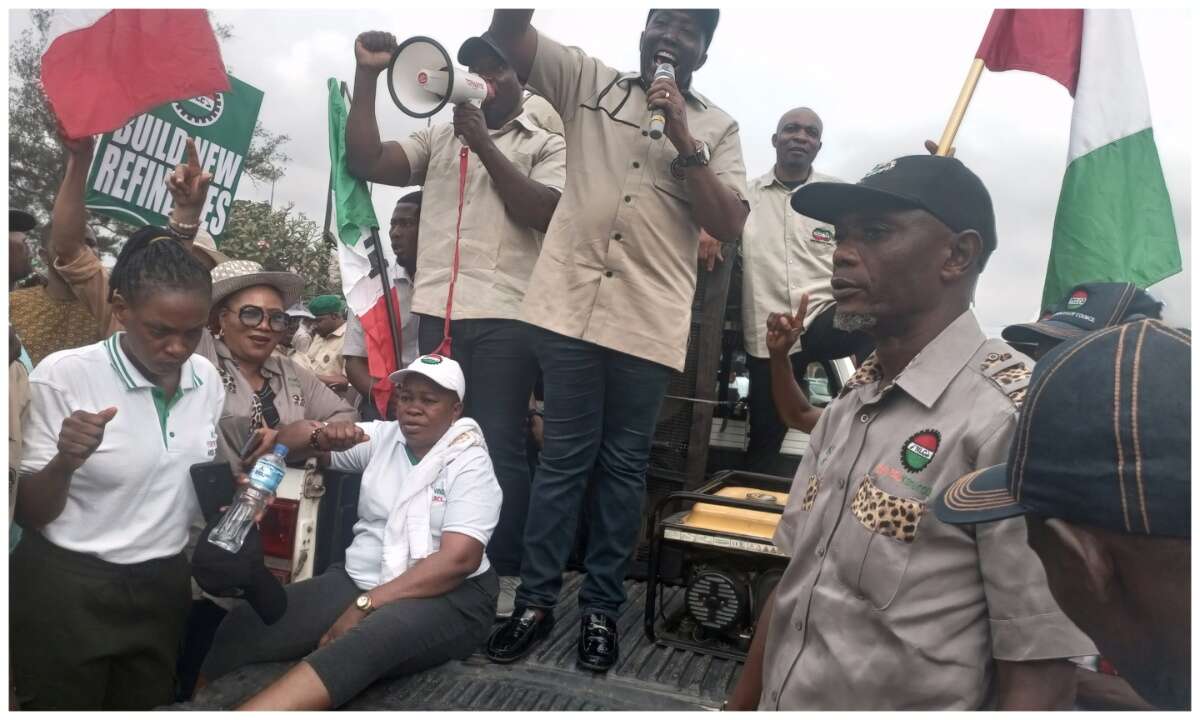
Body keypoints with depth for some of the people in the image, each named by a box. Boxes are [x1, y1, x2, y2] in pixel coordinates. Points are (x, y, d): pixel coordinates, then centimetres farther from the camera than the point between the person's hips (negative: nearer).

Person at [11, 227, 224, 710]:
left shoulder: (206, 377, -3)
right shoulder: (64, 375, -17)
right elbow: (28, 513, -11)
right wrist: (65, 462, -30)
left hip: (163, 586, 5)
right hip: (67, 590, -4)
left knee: (146, 707, 20)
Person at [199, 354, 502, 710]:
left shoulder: (471, 465, -6)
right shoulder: (381, 436, 9)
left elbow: (459, 558, -19)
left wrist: (365, 606, -23)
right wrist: (321, 437, -16)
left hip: (446, 597, -6)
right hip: (358, 580, 7)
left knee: (363, 641, -37)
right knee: (242, 625, -15)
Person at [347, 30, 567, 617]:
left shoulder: (548, 146, 11)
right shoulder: (437, 138, 20)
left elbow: (545, 212, -7)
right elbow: (364, 162, 9)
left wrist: (483, 143, -8)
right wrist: (366, 76, 3)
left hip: (505, 315, -3)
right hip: (437, 310, 4)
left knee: (498, 446, -3)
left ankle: (505, 574, 7)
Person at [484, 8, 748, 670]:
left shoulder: (717, 128, 10)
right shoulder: (590, 81, 12)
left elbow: (730, 226, -1)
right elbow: (508, 35, 6)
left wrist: (684, 139, -7)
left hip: (650, 321, 0)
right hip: (571, 304, 0)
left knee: (624, 465, 7)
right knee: (564, 455, 4)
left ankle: (601, 608, 19)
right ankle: (536, 599, 17)